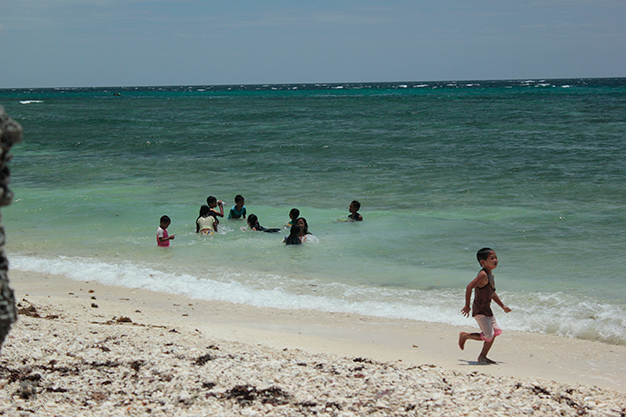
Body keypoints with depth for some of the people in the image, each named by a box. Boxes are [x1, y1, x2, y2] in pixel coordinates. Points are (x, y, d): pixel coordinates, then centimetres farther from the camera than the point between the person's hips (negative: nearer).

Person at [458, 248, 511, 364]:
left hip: (487, 309, 10)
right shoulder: (483, 275, -20)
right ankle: (465, 336, 10)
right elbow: (469, 287, -27)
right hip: (479, 310, -10)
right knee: (488, 336, -10)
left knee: (495, 332, 10)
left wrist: (502, 306, 27)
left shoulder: (491, 275, 10)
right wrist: (467, 306, -23)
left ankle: (483, 356, 21)